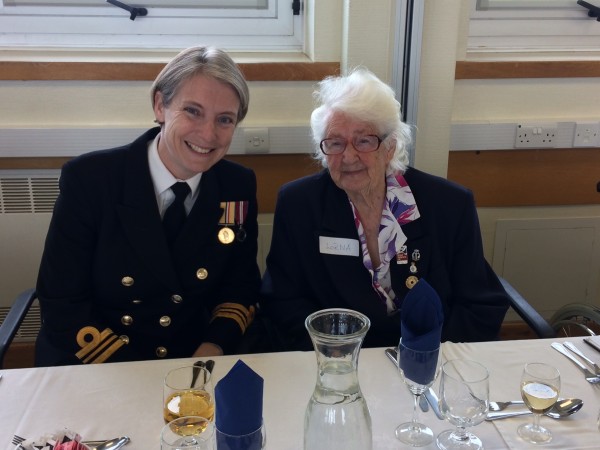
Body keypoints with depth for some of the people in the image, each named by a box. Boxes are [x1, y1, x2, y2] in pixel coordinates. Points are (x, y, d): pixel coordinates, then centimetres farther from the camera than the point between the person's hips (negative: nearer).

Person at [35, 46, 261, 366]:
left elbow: (240, 289, 5)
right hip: (90, 373, -1)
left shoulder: (239, 187, -5)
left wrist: (214, 347, -13)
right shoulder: (88, 179, -12)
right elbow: (62, 307, -10)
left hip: (192, 371, 1)